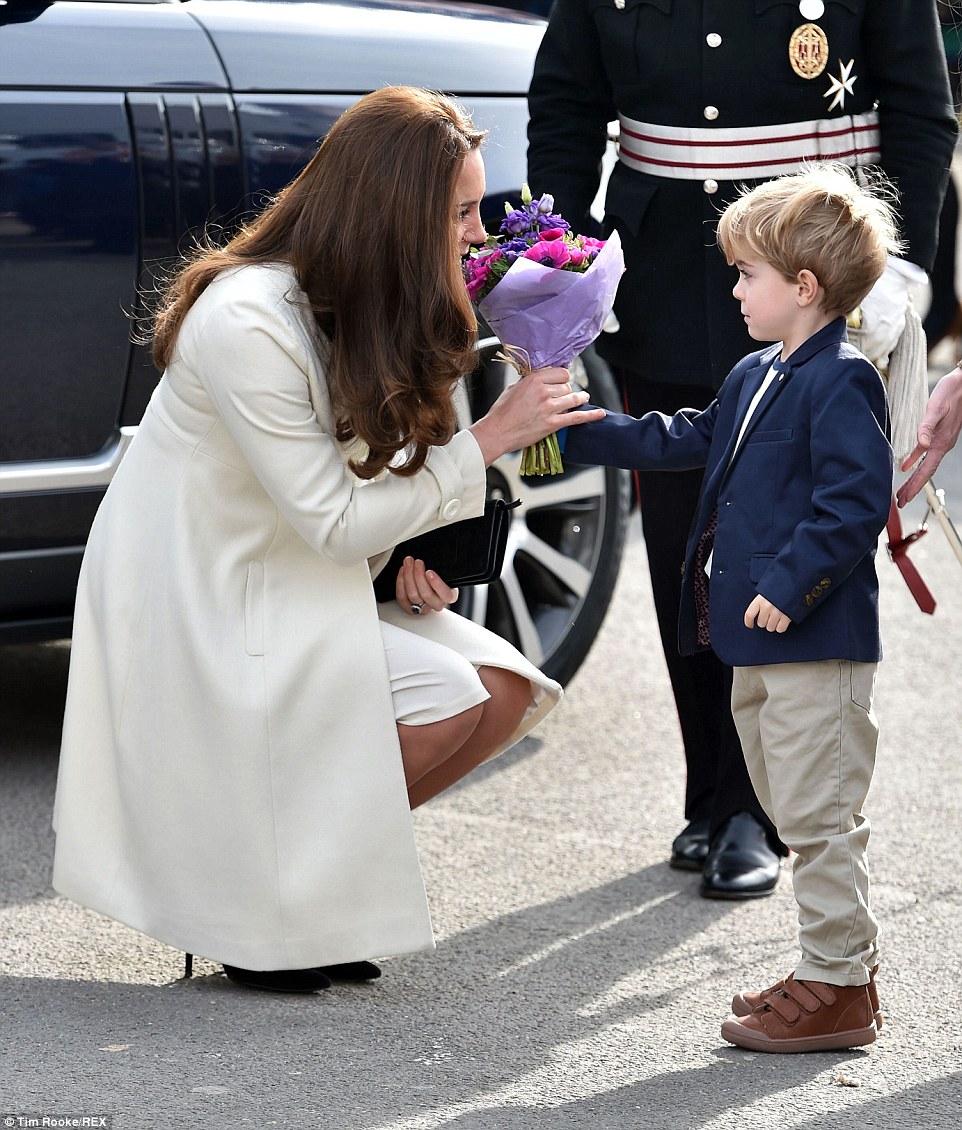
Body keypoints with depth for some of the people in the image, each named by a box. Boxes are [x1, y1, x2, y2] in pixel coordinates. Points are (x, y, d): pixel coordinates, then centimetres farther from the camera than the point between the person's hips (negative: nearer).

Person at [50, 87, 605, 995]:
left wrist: (401, 553, -4)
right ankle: (236, 901, -5)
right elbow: (333, 520, -23)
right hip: (200, 613, -9)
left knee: (507, 690, -8)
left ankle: (300, 862, 6)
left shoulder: (362, 310, 3)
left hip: (296, 585, 9)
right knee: (450, 701, -22)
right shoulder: (246, 322, -25)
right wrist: (486, 442, -19)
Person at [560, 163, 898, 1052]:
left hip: (817, 645, -11)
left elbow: (856, 501, -23)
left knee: (818, 816, -5)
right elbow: (686, 442, 28)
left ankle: (835, 987, 1)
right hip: (757, 644, 11)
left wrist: (789, 586, -25)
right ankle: (839, 968, 26)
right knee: (798, 814, 16)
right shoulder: (755, 378, 16)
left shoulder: (841, 382, -15)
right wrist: (575, 434, 26)